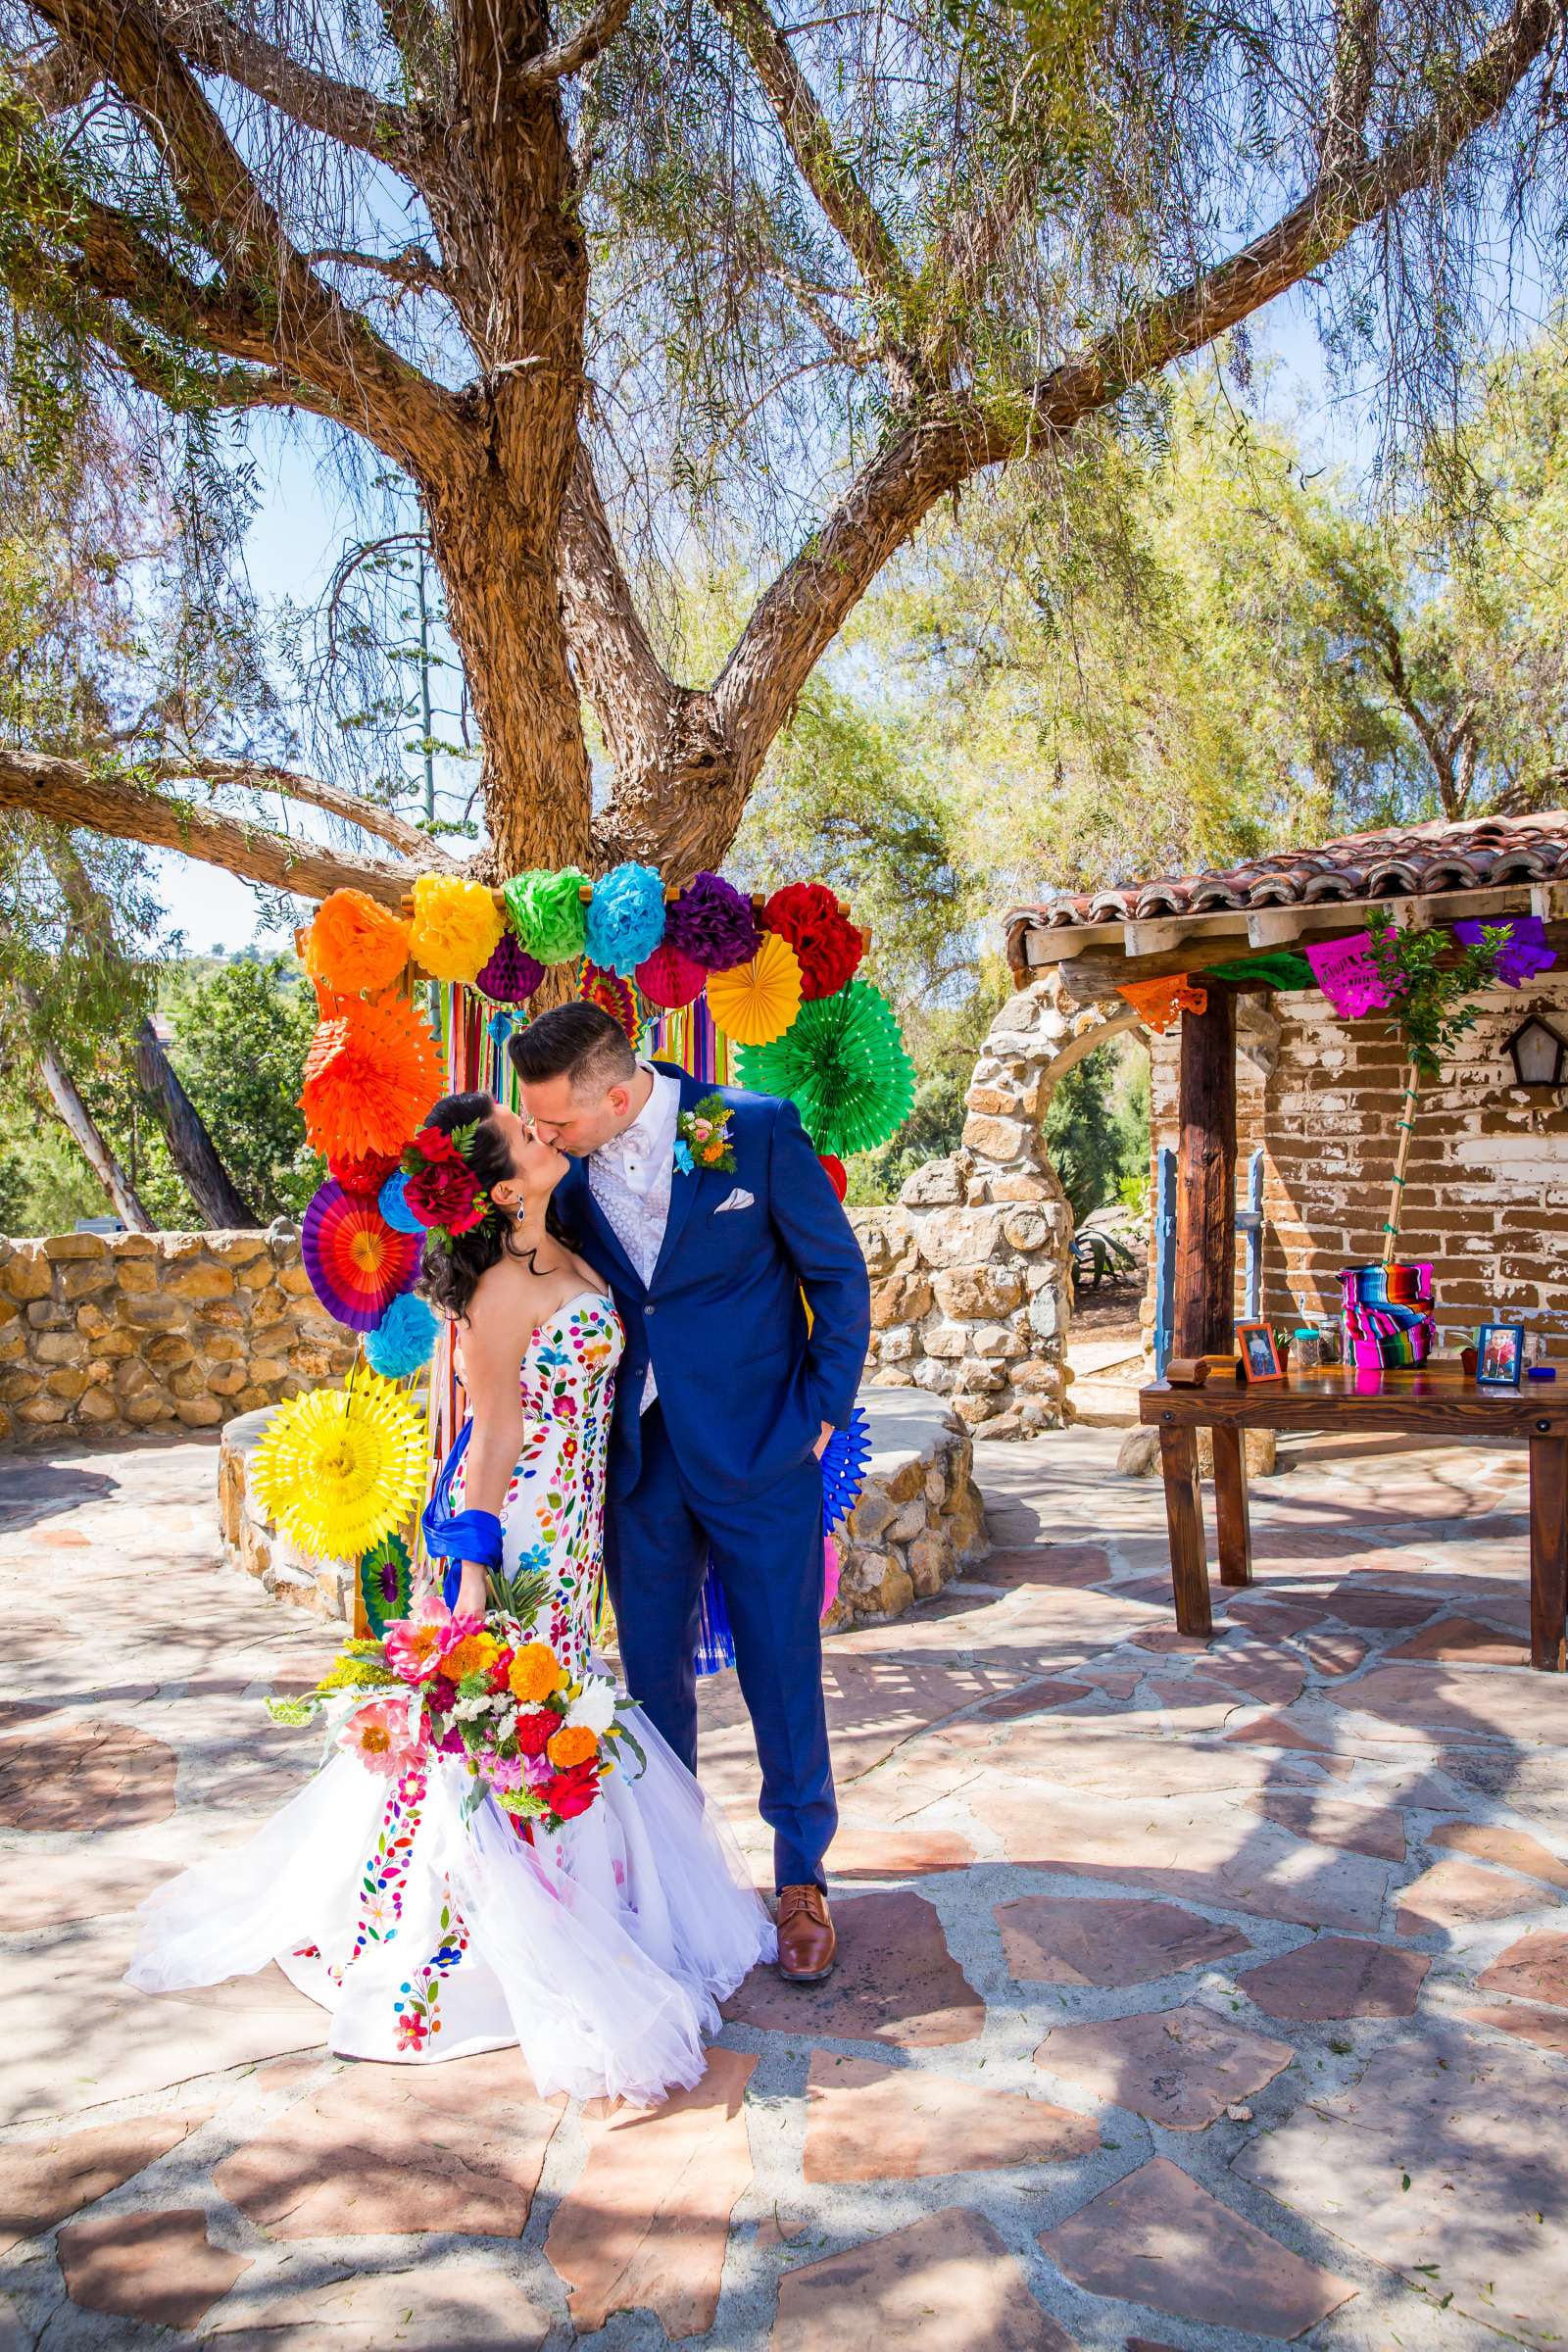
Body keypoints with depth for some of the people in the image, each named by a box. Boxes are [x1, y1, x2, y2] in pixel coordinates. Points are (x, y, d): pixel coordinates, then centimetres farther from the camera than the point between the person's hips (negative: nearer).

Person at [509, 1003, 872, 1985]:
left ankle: (802, 1878, 26)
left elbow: (840, 1278, -4)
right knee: (652, 1672, 14)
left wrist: (821, 1414, -6)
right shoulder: (565, 1167, -3)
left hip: (759, 1457, -3)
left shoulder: (759, 1131, -14)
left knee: (783, 1673, 7)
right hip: (639, 1459, 4)